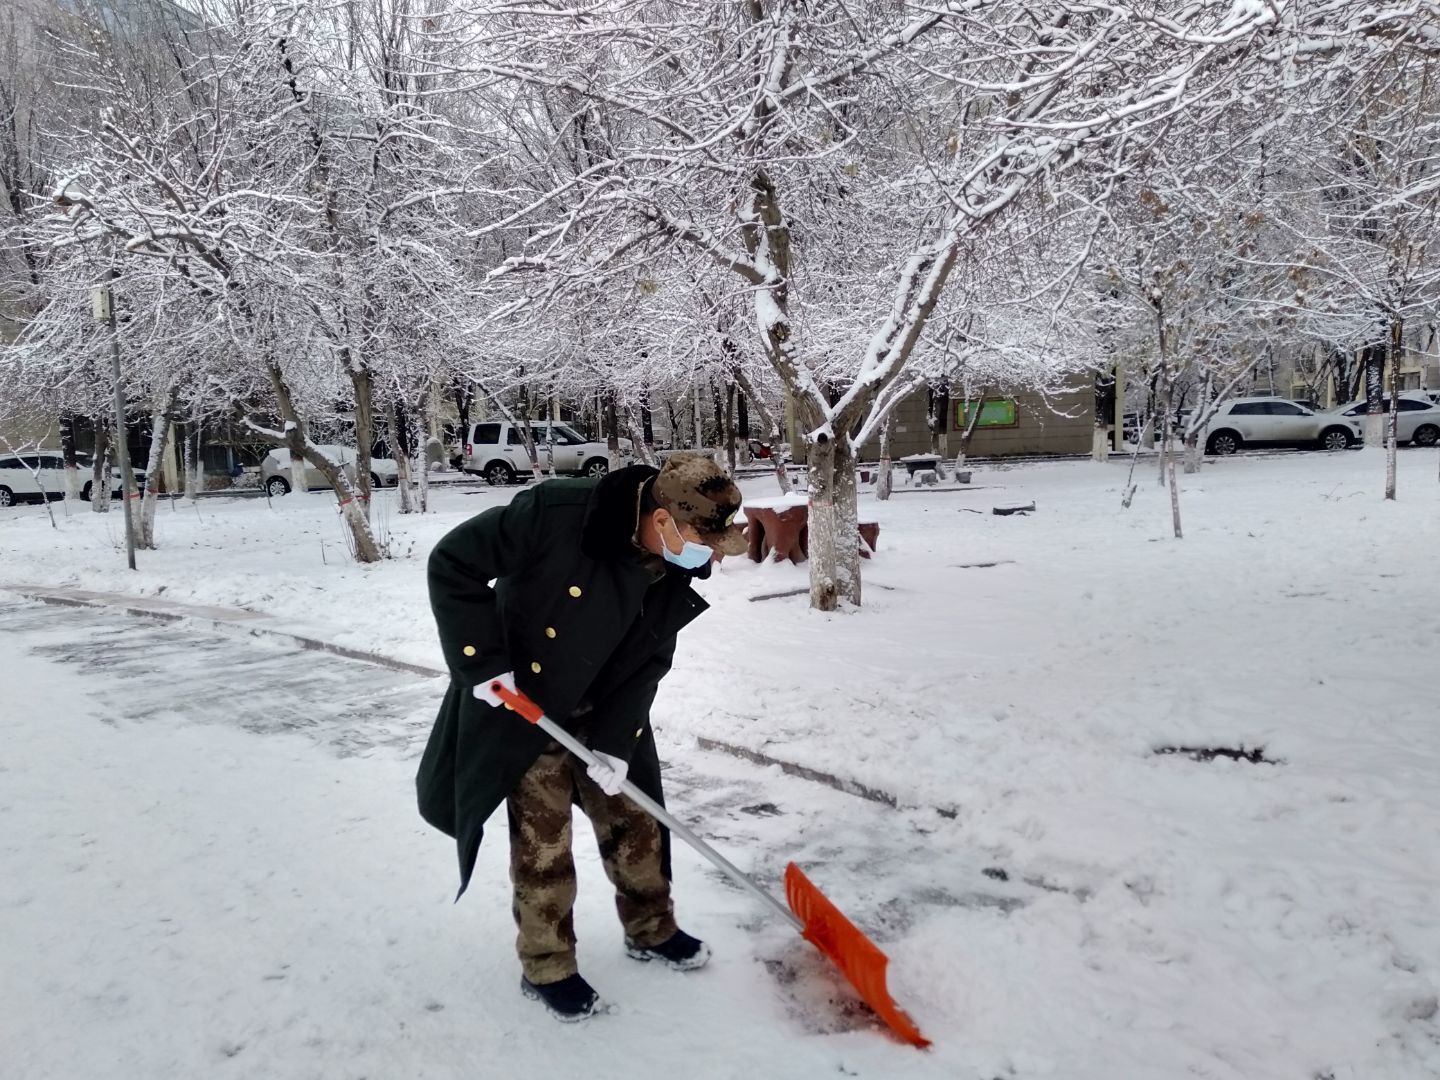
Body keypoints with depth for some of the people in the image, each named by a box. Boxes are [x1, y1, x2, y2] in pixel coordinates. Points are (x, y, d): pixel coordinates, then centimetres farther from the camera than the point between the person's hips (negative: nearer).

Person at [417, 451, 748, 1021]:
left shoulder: (677, 572, -15)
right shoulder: (555, 514, -33)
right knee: (542, 841, 2)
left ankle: (651, 930, 37)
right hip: (520, 707, -5)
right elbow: (452, 564, -25)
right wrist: (483, 664, -26)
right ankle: (546, 968, 22)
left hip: (603, 713, 5)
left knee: (634, 819, 14)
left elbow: (647, 662, -6)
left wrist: (615, 742, -13)